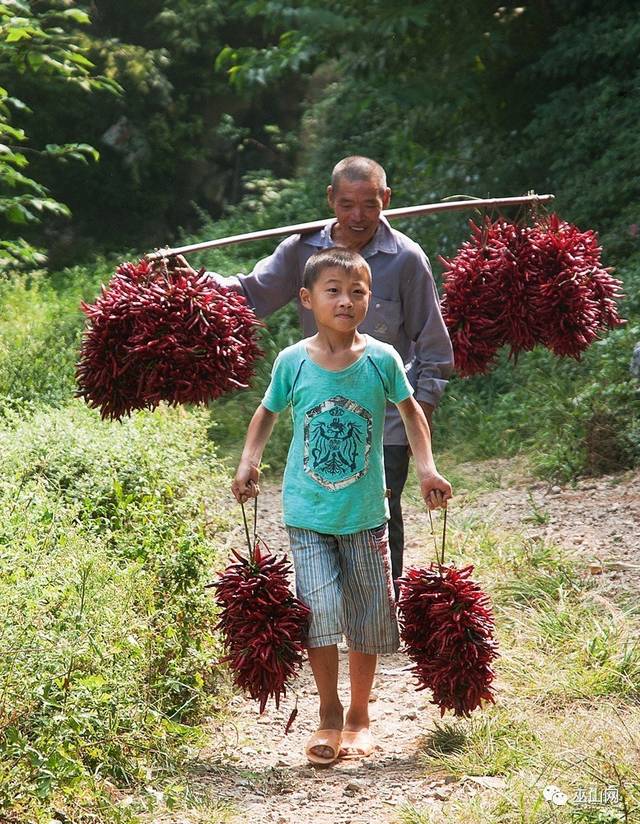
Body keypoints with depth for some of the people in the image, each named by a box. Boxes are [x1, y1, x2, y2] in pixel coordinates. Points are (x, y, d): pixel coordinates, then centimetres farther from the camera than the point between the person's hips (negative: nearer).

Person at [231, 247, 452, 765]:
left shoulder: (382, 359, -6)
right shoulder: (293, 362, -6)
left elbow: (411, 411, 10)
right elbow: (269, 413, 11)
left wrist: (427, 469, -1)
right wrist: (249, 462, -4)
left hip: (365, 513, 1)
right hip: (308, 513, -1)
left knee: (367, 616, 9)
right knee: (320, 608, -11)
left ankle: (359, 715, 27)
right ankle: (329, 713, 9)